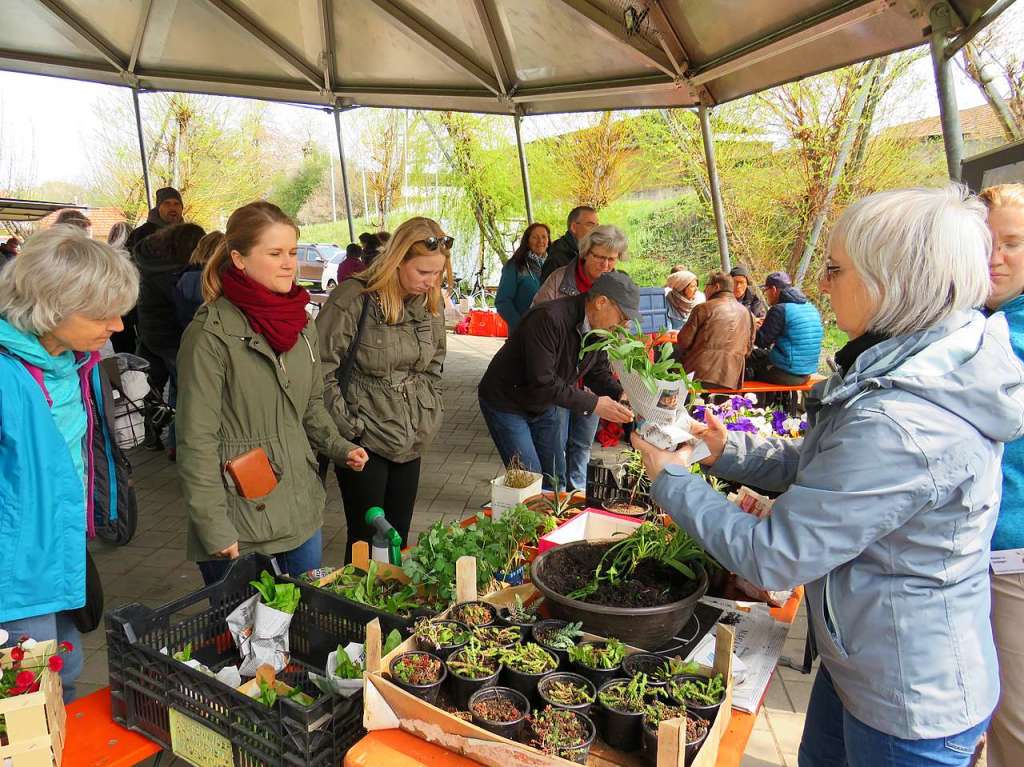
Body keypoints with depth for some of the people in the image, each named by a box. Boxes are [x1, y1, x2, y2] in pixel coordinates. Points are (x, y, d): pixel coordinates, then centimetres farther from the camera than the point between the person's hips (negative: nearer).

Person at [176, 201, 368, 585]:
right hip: (238, 526, -6)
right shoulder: (212, 334, -16)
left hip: (302, 512, 6)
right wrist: (215, 530, -16)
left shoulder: (302, 324, 5)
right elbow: (196, 442, -15)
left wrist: (339, 447, 0)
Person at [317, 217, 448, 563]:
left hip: (410, 444, 6)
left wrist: (431, 415, 9)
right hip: (365, 444, -6)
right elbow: (321, 369, -15)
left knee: (398, 538, 15)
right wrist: (349, 428, -13)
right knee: (366, 541, 4)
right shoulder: (355, 298, -16)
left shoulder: (430, 303, 4)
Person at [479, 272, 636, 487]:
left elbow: (599, 371, 5)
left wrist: (620, 395, -15)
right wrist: (592, 404, -30)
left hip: (545, 405, 8)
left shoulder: (598, 328, -7)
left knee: (554, 478, 11)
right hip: (506, 402, -8)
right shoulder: (548, 319, -33)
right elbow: (542, 382, -34)